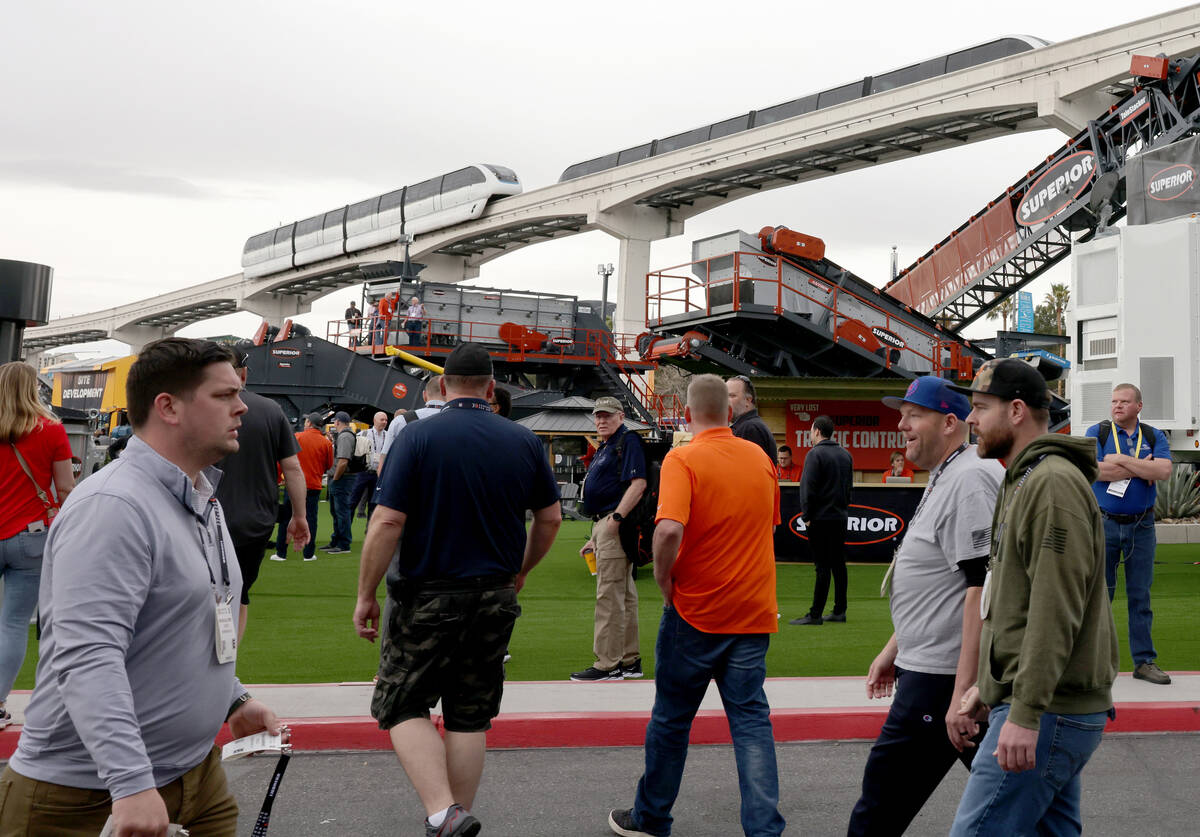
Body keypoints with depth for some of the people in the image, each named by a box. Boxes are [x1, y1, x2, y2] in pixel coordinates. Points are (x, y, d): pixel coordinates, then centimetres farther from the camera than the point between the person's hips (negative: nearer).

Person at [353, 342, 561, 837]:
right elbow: (550, 519, 10)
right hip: (496, 598, 4)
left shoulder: (418, 437, -10)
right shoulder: (524, 442, 2)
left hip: (428, 597, -4)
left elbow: (387, 524, -15)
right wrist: (520, 570, 26)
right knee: (470, 717, 13)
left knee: (402, 706, 6)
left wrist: (366, 596, -6)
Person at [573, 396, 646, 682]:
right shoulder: (604, 447, 22)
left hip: (616, 524, -11)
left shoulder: (628, 441, -9)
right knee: (624, 594, 13)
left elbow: (638, 483, -20)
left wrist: (616, 518, -25)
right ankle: (629, 661, 19)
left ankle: (608, 664, -8)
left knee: (609, 595, -10)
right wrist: (596, 537, 23)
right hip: (604, 525, 11)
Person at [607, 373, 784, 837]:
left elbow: (669, 529, -27)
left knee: (671, 719, 11)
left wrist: (664, 580, -12)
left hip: (695, 610, -4)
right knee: (751, 719, 5)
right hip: (754, 611, 4)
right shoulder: (760, 458, 6)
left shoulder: (683, 459, -13)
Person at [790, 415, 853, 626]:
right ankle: (839, 611, 16)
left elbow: (808, 488, -15)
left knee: (823, 565, -8)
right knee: (838, 563, 11)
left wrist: (806, 516, -8)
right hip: (841, 517, 7)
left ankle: (815, 614, -5)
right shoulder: (845, 454, 13)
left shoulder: (815, 454, -11)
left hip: (821, 518, -7)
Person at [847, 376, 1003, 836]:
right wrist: (893, 649, 28)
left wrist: (963, 693, -26)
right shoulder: (944, 480, 18)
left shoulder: (970, 479, -17)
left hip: (942, 679, -11)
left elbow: (983, 588, -24)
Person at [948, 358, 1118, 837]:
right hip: (1051, 709, 11)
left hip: (1049, 713, -11)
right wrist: (988, 684, 24)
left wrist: (1026, 713, -26)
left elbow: (1056, 610, -23)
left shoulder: (1053, 483, -15)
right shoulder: (1023, 480, 19)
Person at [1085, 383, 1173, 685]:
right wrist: (1142, 468, -9)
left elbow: (1164, 470, -11)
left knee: (1140, 595, 6)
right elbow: (1096, 470, -14)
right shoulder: (1097, 433, 2)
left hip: (1141, 525, 2)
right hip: (1104, 523, -2)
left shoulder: (1154, 437, 8)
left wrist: (1121, 460, -14)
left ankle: (1144, 661, 12)